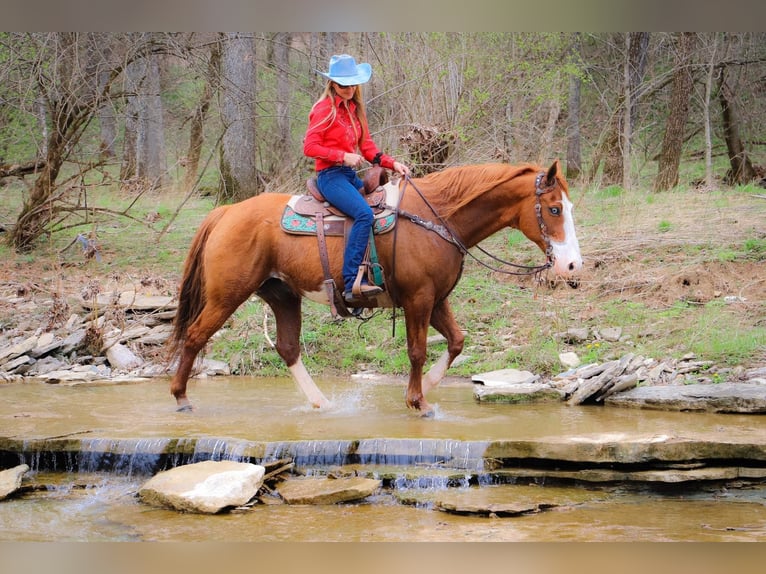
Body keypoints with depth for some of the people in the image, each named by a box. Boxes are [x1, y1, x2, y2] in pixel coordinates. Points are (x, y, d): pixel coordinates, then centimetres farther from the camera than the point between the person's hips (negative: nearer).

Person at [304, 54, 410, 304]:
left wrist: (392, 164, 0)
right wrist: (344, 156, -21)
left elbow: (367, 146, 15)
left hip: (351, 175, 9)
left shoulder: (355, 109, 16)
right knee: (364, 213, -30)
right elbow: (310, 147, -13)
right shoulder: (325, 109, -7)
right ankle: (352, 283, -36)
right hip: (330, 175, -9)